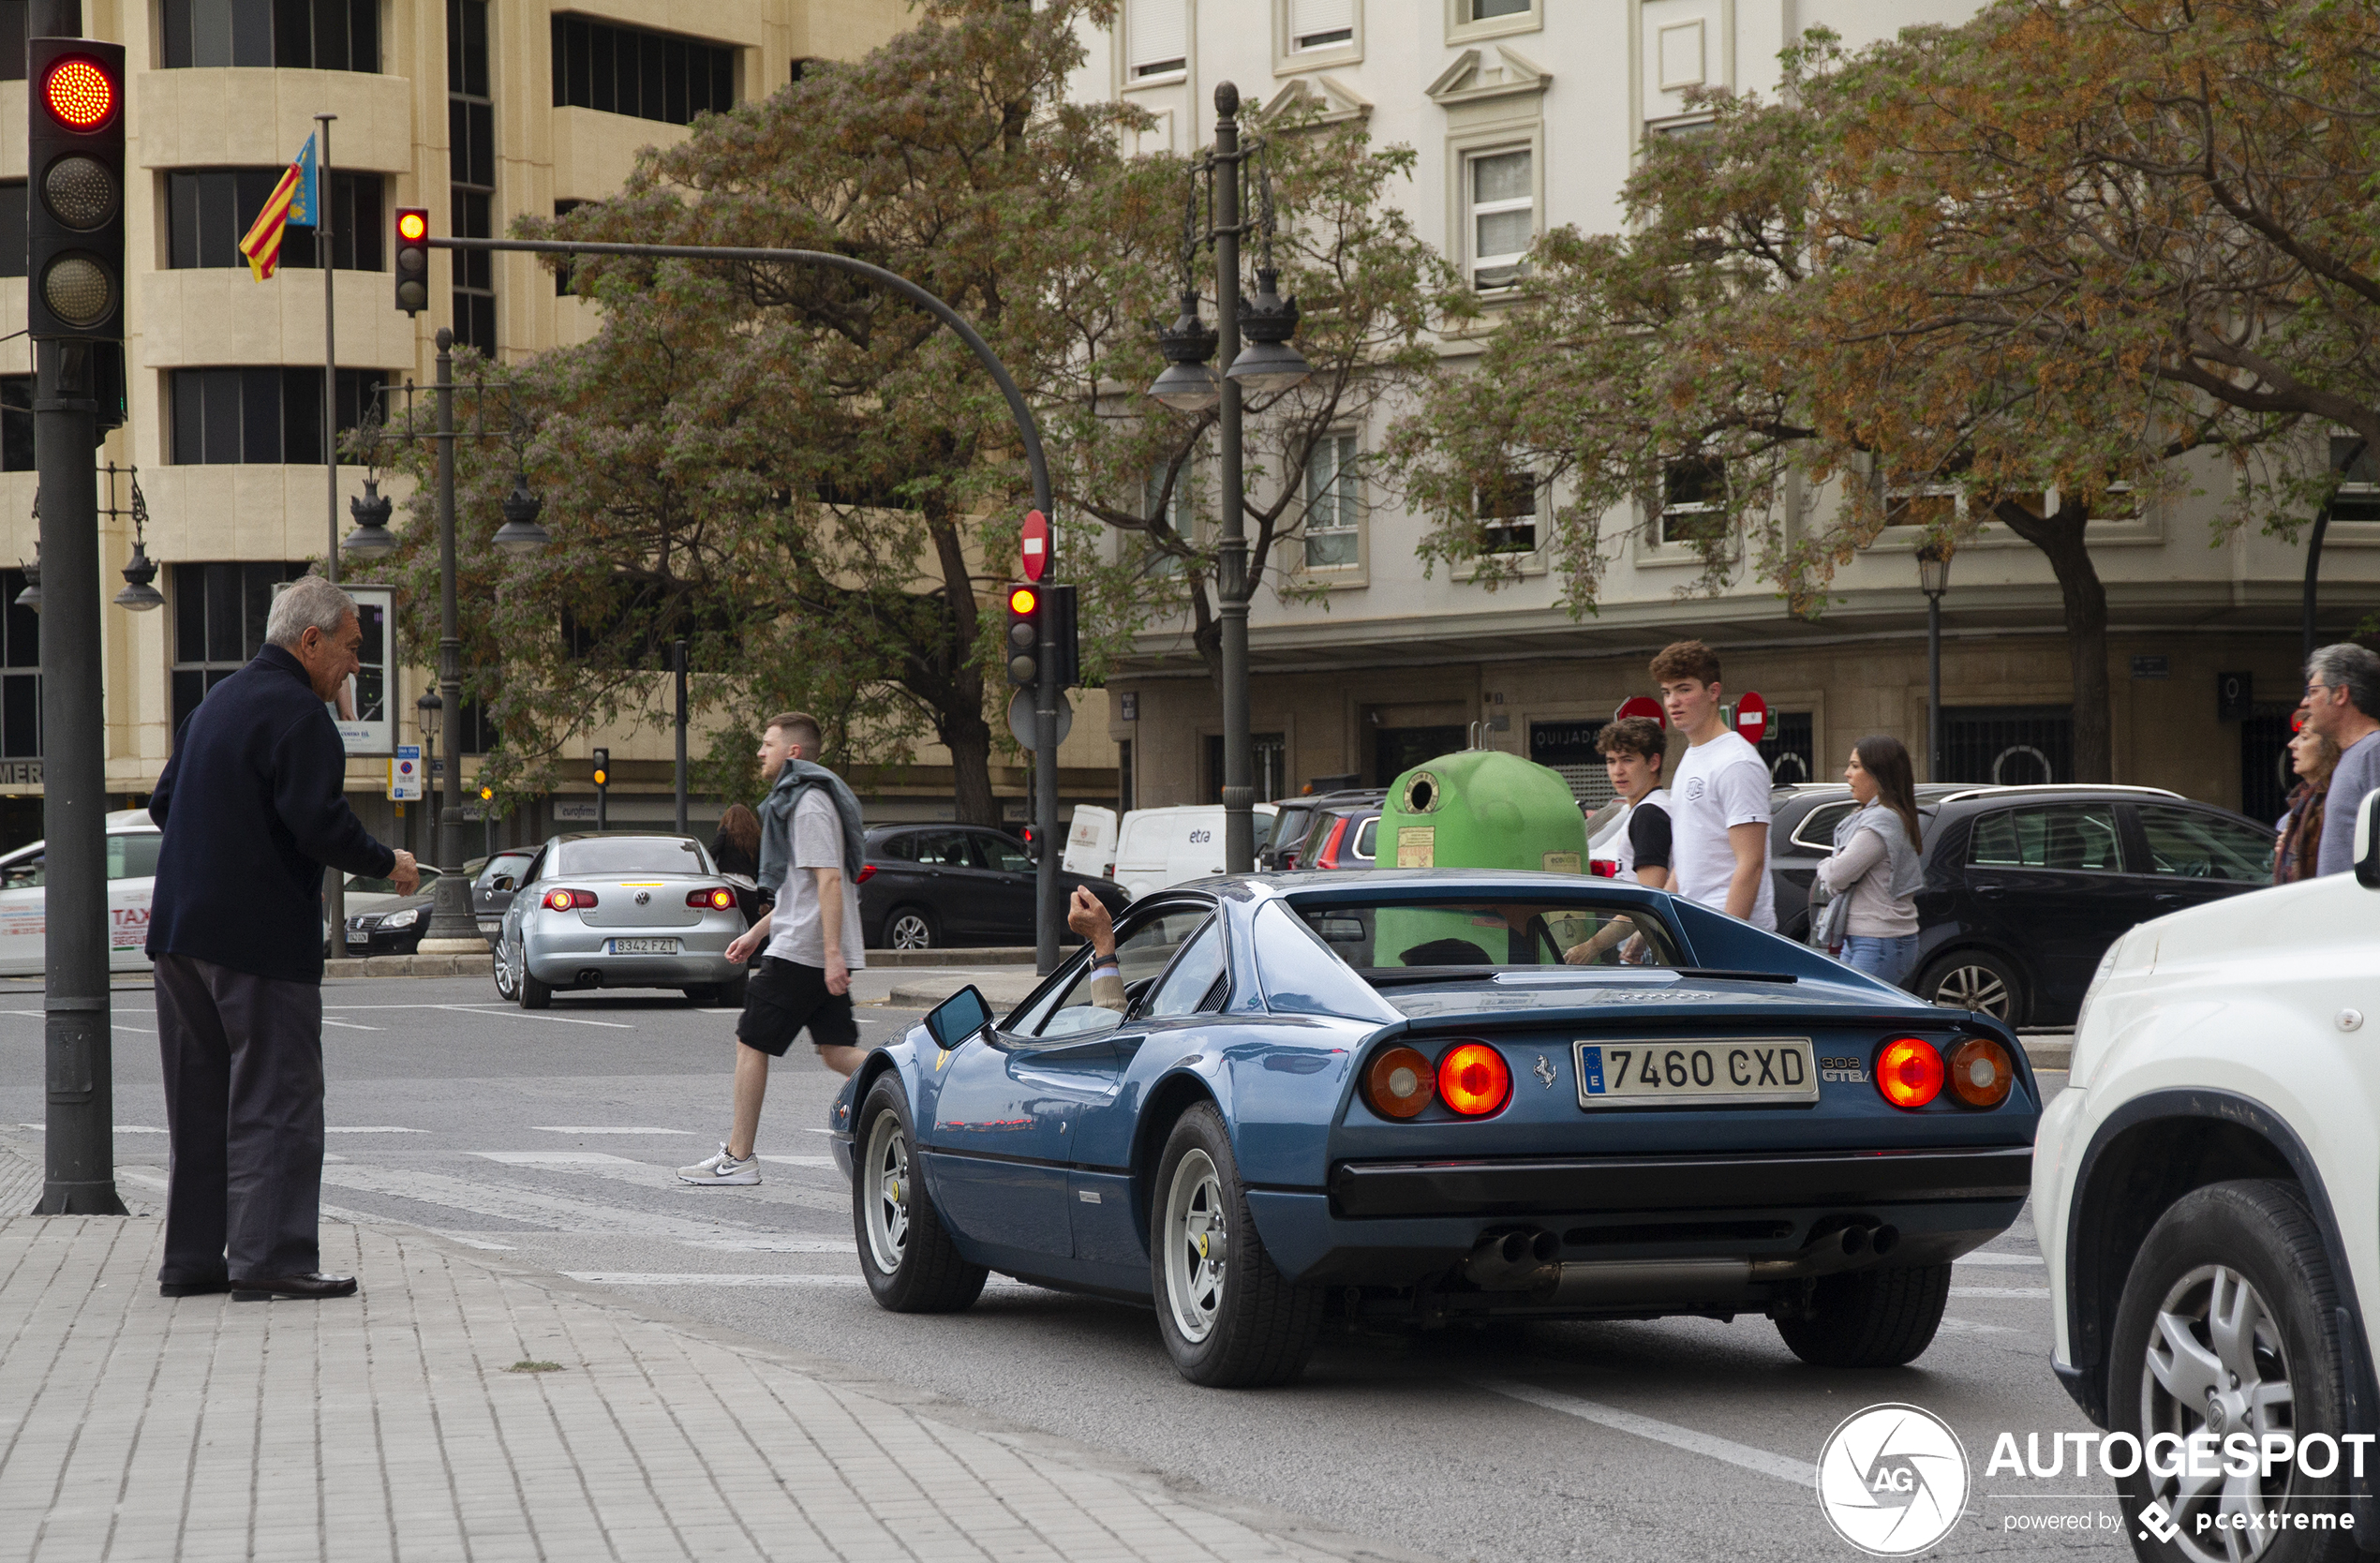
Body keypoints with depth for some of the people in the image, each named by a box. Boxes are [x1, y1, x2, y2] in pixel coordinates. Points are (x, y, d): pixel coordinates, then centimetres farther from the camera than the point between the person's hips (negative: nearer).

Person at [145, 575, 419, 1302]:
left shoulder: (217, 701, 17)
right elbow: (319, 823, -21)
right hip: (262, 935, -9)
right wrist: (387, 865, -7)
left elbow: (164, 803, 22)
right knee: (277, 1101, -6)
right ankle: (269, 1257, -10)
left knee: (200, 1102, 13)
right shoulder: (297, 712, -12)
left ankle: (192, 1257, 16)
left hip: (182, 931, 9)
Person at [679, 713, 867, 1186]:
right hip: (821, 952, 10)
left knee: (751, 1043, -1)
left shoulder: (809, 804, -12)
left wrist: (832, 953, -27)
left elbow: (829, 880, -21)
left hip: (800, 952, -10)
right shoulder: (799, 800, 21)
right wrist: (757, 933, 29)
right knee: (837, 1052, 4)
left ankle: (737, 1158, 3)